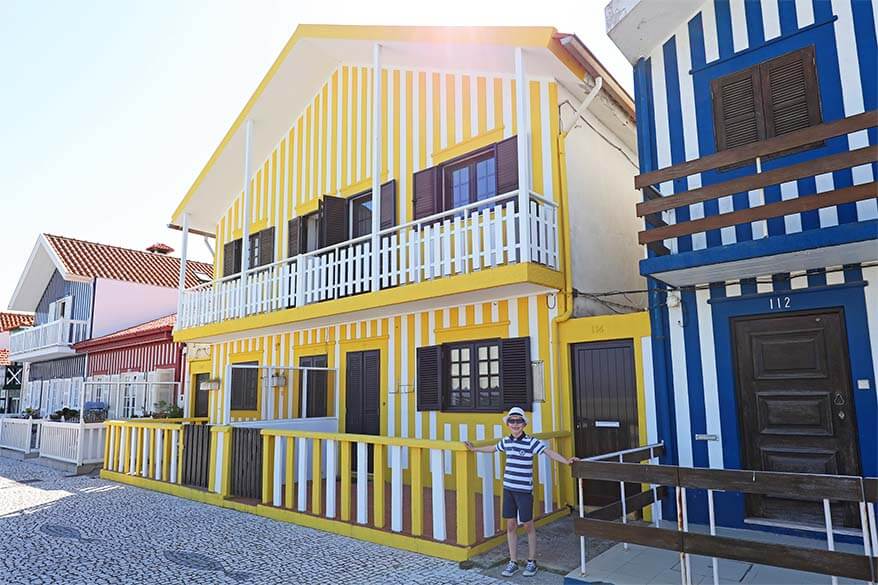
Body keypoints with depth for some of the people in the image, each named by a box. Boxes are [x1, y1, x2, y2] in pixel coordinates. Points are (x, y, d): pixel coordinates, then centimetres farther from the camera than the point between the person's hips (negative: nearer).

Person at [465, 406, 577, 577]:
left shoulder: (531, 442, -11)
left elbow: (550, 452, -20)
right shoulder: (506, 441, 5)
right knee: (510, 525, 11)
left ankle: (531, 562, 24)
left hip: (524, 489, -5)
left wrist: (566, 460, -35)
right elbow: (492, 448, 23)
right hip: (508, 488, 5)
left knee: (528, 525, 7)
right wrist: (475, 449, 35)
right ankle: (513, 562, 24)